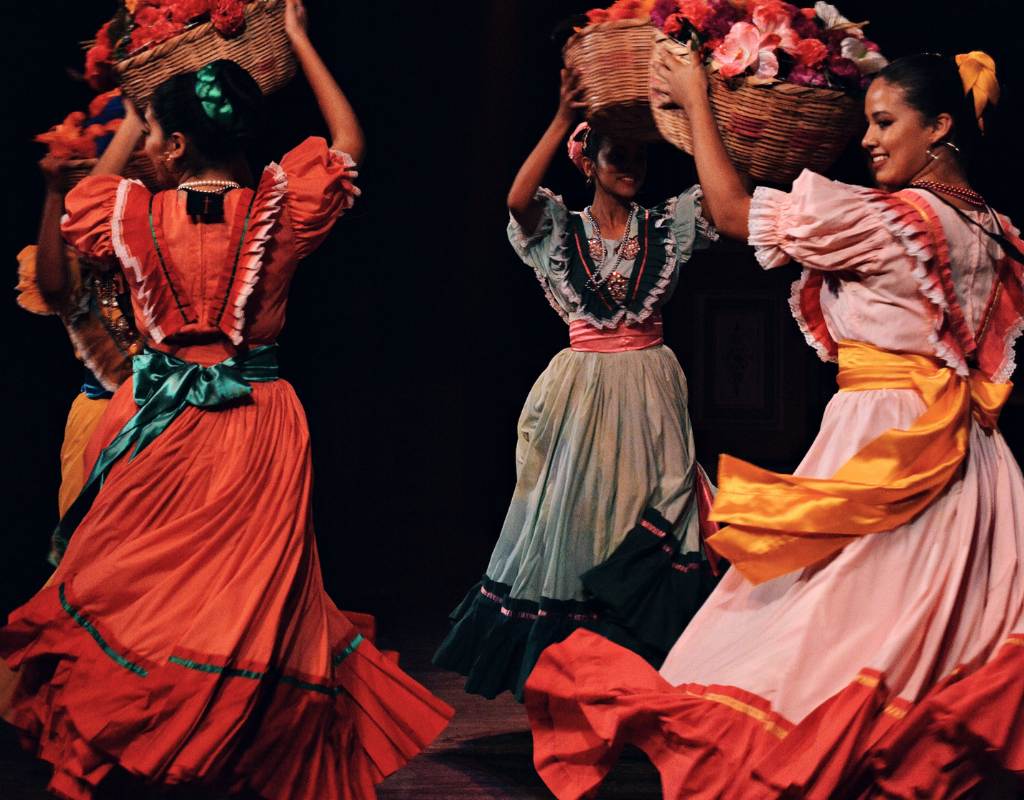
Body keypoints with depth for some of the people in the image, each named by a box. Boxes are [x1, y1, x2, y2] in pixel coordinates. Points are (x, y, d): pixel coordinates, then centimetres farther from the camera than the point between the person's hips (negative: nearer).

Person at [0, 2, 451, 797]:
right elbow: (349, 143, 11)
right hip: (257, 426, 0)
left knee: (118, 593, 11)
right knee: (255, 602, 5)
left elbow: (83, 199, 20)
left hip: (157, 425, 0)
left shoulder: (138, 212, -5)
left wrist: (129, 126, 31)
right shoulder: (276, 207, -6)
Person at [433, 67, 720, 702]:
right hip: (581, 392, -1)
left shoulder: (668, 225, 7)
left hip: (650, 391, 1)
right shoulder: (561, 230, 3)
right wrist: (562, 120, -23)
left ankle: (646, 672, 0)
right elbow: (518, 199, -18)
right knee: (575, 514, 1)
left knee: (650, 524, -5)